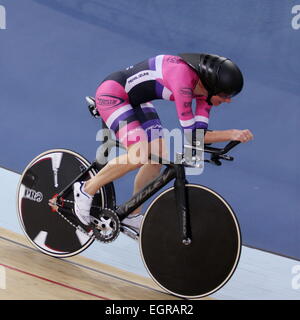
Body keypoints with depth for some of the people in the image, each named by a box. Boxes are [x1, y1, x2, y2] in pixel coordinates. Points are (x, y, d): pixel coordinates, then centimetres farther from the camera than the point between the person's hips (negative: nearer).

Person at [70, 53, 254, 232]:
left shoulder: (205, 85, -7)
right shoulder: (183, 78, -33)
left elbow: (200, 131, -6)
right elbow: (190, 134, -31)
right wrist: (231, 134, -33)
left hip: (135, 100, 9)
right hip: (112, 94, -9)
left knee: (159, 156, 1)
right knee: (140, 155, -23)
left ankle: (132, 214, 17)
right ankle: (87, 189, -3)